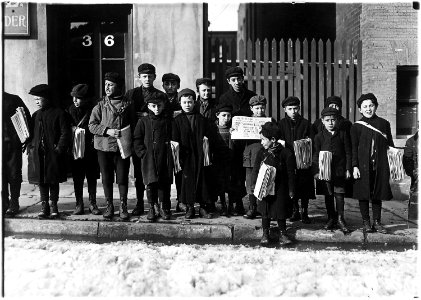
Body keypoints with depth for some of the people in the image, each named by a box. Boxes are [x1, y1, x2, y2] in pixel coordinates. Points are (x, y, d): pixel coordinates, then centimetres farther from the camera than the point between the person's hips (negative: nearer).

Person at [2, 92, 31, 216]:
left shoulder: (14, 100, 2)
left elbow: (27, 118, 3)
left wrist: (26, 139, -4)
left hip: (14, 144, -2)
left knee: (14, 174, 1)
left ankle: (13, 205, 9)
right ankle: (4, 204, 15)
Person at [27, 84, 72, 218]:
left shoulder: (59, 114, -3)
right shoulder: (36, 115, 14)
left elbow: (65, 133, -6)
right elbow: (31, 133, 18)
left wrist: (59, 149, -13)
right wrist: (30, 148, 6)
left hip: (53, 153, -5)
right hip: (37, 154, 5)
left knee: (53, 181, 3)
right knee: (41, 181, 6)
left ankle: (54, 206, 13)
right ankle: (44, 206, 14)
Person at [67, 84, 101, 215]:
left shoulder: (92, 110, -4)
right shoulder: (71, 110, 5)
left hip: (90, 149, -2)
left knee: (92, 177, 5)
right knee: (77, 178, 6)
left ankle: (93, 204, 16)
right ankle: (79, 205, 15)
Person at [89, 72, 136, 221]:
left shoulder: (127, 104, 3)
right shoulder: (100, 105, 3)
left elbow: (133, 125, 8)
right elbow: (92, 125, -2)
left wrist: (128, 139, -5)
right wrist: (108, 131, -16)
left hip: (122, 147, -1)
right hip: (104, 147, 1)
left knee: (123, 178, 2)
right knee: (106, 178, 8)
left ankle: (123, 207, 16)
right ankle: (109, 206, 22)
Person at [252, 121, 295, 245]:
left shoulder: (286, 153, -9)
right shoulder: (261, 153, -1)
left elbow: (290, 173, -4)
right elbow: (256, 170, 4)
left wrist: (291, 190, -3)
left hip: (280, 189, -2)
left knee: (280, 212, 6)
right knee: (265, 212, 9)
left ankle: (282, 234, 22)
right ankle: (265, 234, 23)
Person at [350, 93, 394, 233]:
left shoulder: (384, 123, 6)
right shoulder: (356, 126, 1)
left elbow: (390, 145, 10)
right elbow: (354, 148, 1)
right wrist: (355, 166, -6)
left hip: (380, 165, 2)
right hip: (363, 165, -1)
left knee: (377, 194, 8)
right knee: (364, 194, 4)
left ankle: (377, 222, 18)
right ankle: (366, 222, 16)